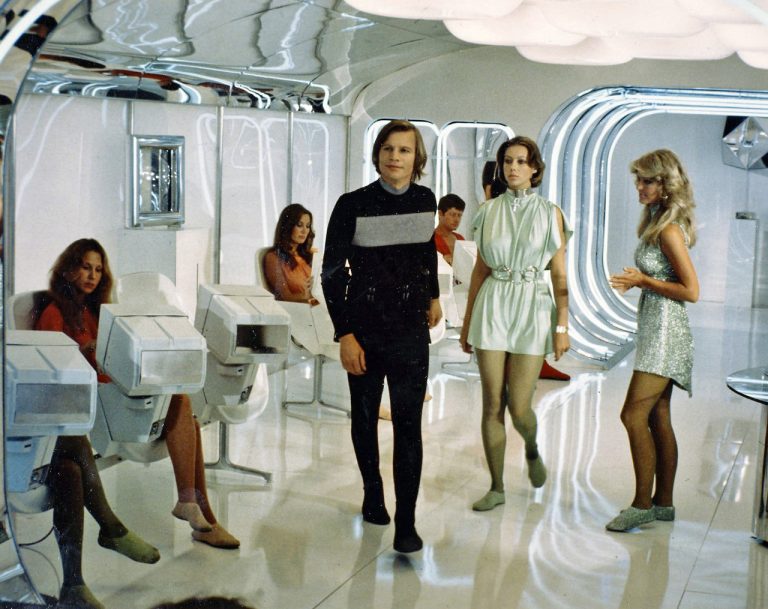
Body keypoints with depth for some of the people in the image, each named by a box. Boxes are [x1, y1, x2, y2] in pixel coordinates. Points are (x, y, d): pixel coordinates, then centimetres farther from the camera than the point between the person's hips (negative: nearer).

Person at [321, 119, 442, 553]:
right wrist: (345, 334, -14)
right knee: (365, 417, 13)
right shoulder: (353, 206, -10)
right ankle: (373, 493, 35)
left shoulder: (425, 201, 1)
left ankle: (407, 522, -1)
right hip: (365, 330, -1)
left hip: (412, 330, 2)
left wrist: (434, 296, 27)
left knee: (408, 425, -4)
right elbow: (332, 272, -9)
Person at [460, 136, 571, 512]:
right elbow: (480, 269, 11)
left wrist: (562, 326, -5)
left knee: (519, 407, -3)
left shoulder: (550, 213, 2)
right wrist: (467, 321, 11)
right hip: (492, 307, 2)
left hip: (532, 309, -2)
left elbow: (559, 275, 1)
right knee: (492, 404, 1)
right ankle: (497, 487, 14)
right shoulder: (489, 212, 7)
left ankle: (532, 450, 32)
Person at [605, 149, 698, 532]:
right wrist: (635, 281, 8)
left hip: (665, 331, -10)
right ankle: (663, 503, 20)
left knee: (634, 415, -10)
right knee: (658, 418, 12)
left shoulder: (670, 231, -17)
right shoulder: (656, 222, 13)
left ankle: (642, 504, -2)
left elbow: (691, 291, -19)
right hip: (656, 331, 10)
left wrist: (643, 281, -16)